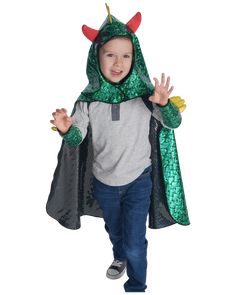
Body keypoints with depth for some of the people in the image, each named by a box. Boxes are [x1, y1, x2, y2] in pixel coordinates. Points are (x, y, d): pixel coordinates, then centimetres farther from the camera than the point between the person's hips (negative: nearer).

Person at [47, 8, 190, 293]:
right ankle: (120, 257, 60)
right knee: (114, 230, 27)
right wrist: (66, 130, -35)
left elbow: (173, 123, -17)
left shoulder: (144, 93, -16)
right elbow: (77, 139, -12)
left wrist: (164, 104, -39)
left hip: (138, 181, -2)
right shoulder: (88, 99, -12)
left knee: (134, 243, 3)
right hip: (103, 182, 3)